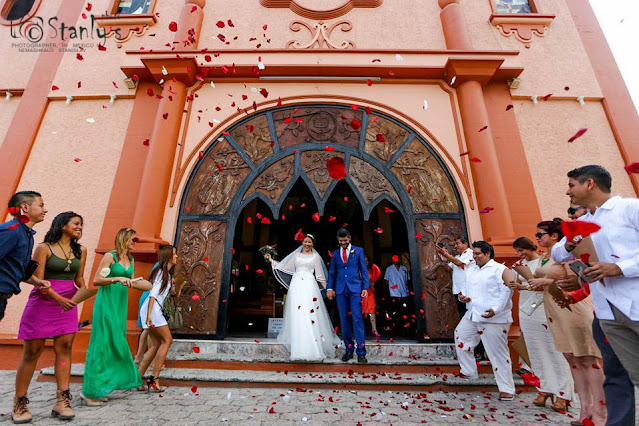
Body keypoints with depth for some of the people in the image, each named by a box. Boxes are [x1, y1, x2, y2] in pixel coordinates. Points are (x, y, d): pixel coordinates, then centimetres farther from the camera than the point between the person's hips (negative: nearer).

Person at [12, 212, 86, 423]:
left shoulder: (81, 251, 9)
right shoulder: (44, 248, -5)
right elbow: (38, 280, -9)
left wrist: (83, 290, -3)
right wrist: (59, 299, -21)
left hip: (68, 303, 4)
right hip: (43, 302, -3)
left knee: (64, 348, 0)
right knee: (32, 351, 4)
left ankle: (62, 402, 5)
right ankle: (19, 403, 21)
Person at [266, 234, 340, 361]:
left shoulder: (316, 256, 11)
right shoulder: (296, 255, 16)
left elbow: (319, 275, 9)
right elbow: (284, 267, 17)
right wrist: (271, 260, 13)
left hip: (309, 285, -2)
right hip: (296, 285, 2)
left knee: (310, 314, -9)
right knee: (297, 315, -1)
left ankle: (312, 348, 1)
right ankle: (299, 349, 9)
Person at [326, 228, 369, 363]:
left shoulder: (358, 250, 7)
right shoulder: (335, 254, 13)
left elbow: (364, 270, 5)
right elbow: (332, 272, 14)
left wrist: (365, 287, -3)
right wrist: (330, 288, 2)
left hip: (355, 289, -2)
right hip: (341, 290, 3)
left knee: (357, 319, -6)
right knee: (344, 321, 6)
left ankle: (361, 352, 2)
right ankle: (349, 349, 19)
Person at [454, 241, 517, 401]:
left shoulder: (500, 269, -9)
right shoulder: (470, 269, 13)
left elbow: (507, 290, -16)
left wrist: (495, 310, -22)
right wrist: (463, 297, 1)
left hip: (494, 318, -7)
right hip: (472, 315, 8)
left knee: (498, 353, 0)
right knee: (460, 337, 15)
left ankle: (507, 389, 17)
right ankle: (469, 372, 35)